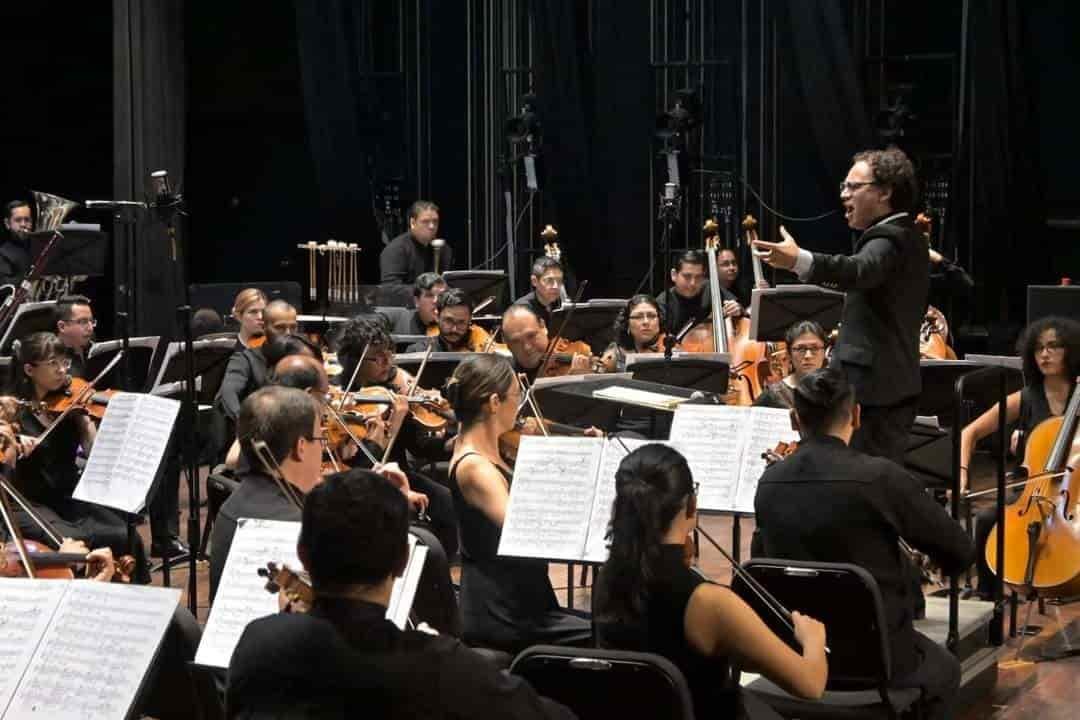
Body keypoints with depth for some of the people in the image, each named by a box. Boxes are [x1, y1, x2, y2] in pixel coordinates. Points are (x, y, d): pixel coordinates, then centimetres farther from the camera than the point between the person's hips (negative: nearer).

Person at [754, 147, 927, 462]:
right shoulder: (907, 237, 17)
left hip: (873, 389, -11)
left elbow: (858, 270, -38)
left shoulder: (889, 238, -16)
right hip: (895, 387, 11)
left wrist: (799, 260, -55)